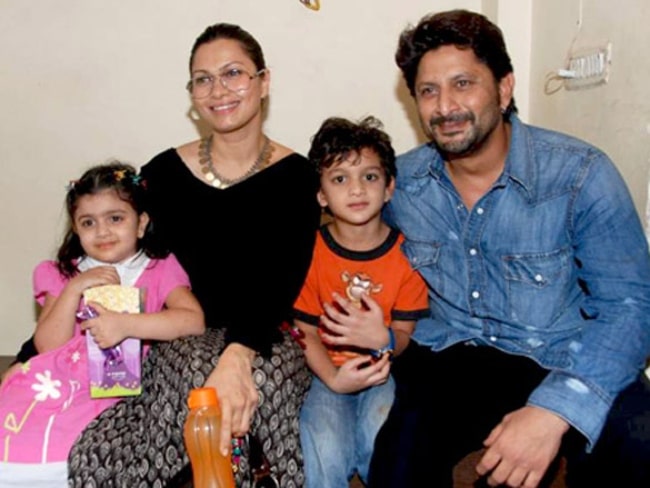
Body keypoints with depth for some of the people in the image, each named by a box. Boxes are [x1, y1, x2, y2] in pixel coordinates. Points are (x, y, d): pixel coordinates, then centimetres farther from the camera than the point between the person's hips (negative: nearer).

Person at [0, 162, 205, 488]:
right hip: (54, 379, 3)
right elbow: (47, 346, 5)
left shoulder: (160, 269, 6)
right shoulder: (64, 276, 16)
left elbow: (194, 320, -12)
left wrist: (126, 324, -22)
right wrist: (74, 290, -7)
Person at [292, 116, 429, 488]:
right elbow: (306, 332, -3)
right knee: (326, 454, -24)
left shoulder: (405, 254, -6)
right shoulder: (311, 253, -7)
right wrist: (334, 379, -21)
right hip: (327, 371, 0)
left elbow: (405, 334, -4)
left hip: (383, 369, 1)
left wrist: (382, 339, -29)